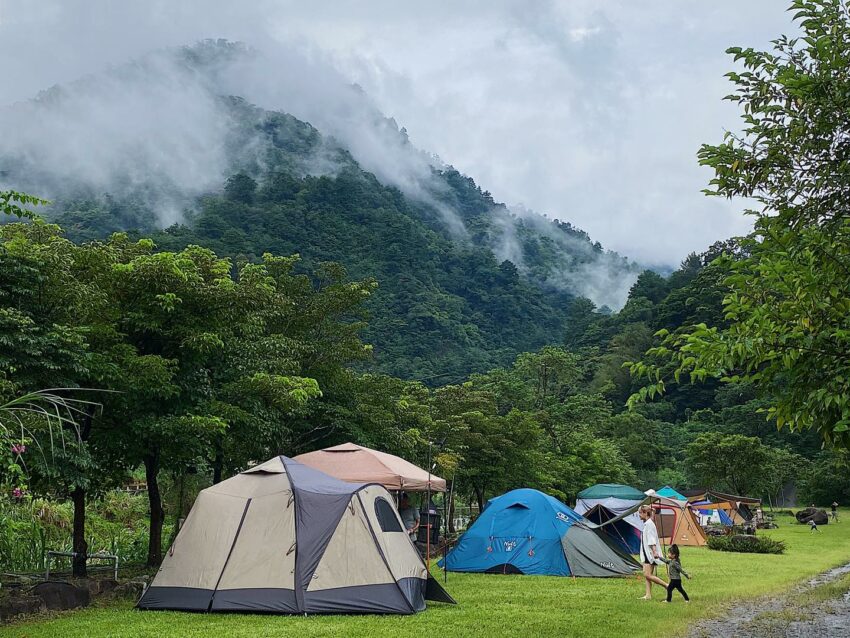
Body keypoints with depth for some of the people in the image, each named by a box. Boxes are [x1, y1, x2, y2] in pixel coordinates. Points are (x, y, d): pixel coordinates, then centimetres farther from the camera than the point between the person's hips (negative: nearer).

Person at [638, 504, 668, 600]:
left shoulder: (649, 524, -13)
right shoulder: (646, 524, 16)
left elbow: (652, 539, -21)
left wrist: (654, 551, -27)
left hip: (650, 553, -10)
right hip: (646, 553, 10)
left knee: (647, 574, -13)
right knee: (646, 575, 6)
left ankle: (667, 586, -7)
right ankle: (648, 595, 6)